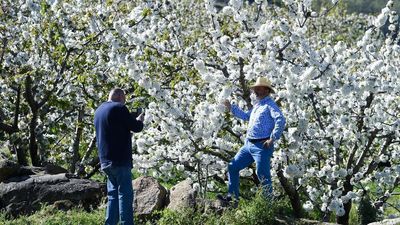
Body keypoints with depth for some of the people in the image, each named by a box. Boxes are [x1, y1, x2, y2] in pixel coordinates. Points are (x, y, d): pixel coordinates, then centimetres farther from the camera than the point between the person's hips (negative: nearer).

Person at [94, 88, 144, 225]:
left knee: (113, 195, 11)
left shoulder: (99, 111, 18)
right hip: (120, 160, -8)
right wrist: (140, 120, 14)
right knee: (125, 194, -8)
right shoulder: (119, 108, -9)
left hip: (105, 161, 8)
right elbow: (136, 127, -7)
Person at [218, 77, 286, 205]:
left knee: (262, 175, -9)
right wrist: (231, 108, 32)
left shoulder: (270, 104, -9)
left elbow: (280, 120, -23)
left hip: (262, 146, -10)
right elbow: (246, 116, 37)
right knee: (233, 167, 10)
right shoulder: (257, 105, 20)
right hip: (249, 145, 10)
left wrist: (273, 138, -22)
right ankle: (232, 197, 15)